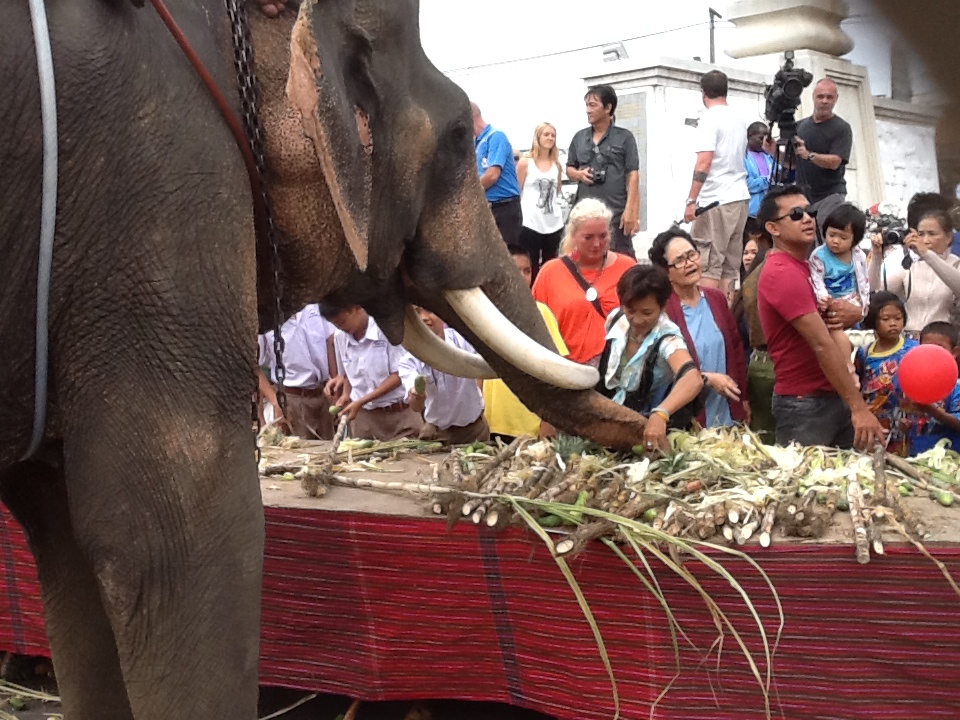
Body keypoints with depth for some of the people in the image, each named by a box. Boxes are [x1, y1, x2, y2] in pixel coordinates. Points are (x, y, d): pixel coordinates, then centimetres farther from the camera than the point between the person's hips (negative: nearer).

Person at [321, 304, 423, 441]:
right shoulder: (339, 337, 4)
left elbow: (398, 376, -11)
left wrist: (360, 402, -14)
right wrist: (346, 395, 0)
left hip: (399, 414, -4)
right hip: (363, 416, 4)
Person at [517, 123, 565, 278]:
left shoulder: (557, 165, 11)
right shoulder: (525, 163, 0)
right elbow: (517, 192, 1)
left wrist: (555, 209, 14)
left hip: (554, 224, 4)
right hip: (530, 223, -4)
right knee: (531, 268, -3)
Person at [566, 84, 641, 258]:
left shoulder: (624, 137, 0)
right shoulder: (579, 138, 12)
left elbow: (633, 175, -4)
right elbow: (569, 168, 22)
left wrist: (631, 210, -12)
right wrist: (579, 174, -3)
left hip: (616, 212, -4)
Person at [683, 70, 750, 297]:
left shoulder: (710, 119, -9)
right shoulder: (739, 119, 13)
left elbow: (704, 163, -17)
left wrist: (691, 201, -17)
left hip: (716, 201, -8)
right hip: (741, 197, 8)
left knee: (708, 266, -7)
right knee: (730, 264, 10)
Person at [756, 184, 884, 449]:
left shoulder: (803, 267, 15)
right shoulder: (783, 274, -17)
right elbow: (822, 345, -22)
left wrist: (851, 314, -4)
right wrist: (859, 407, -24)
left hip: (833, 397, 9)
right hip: (805, 405, -9)